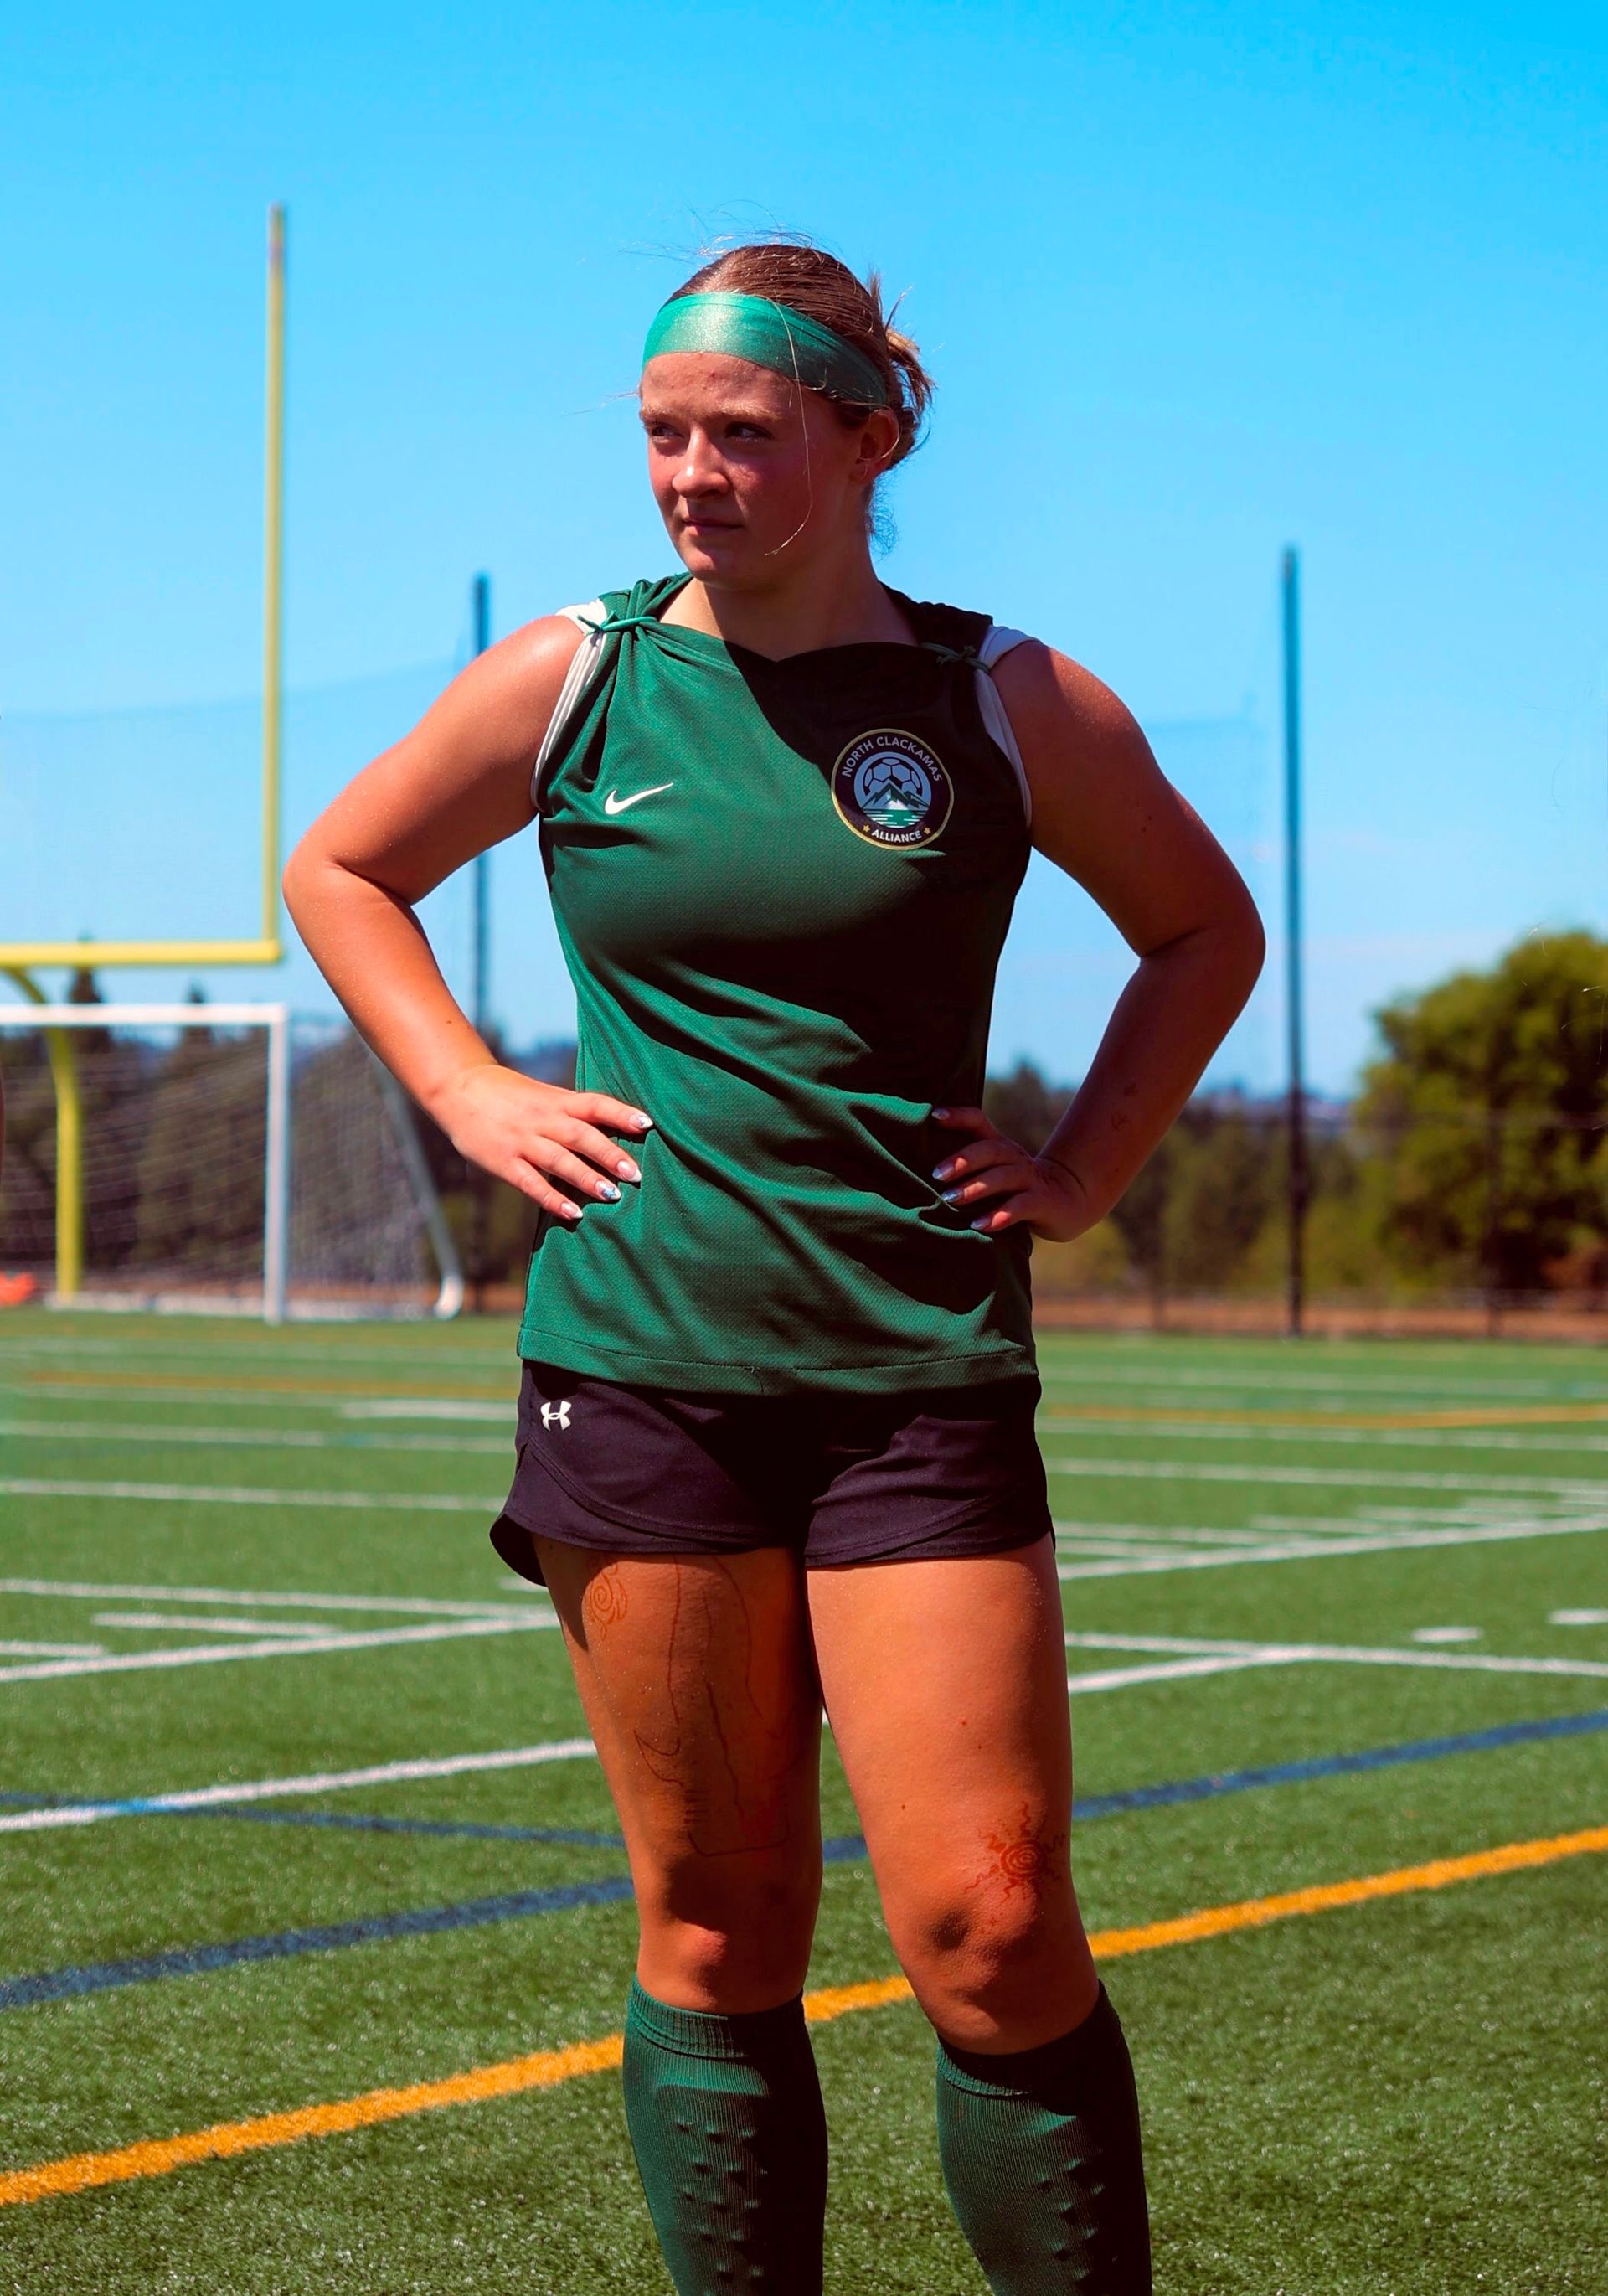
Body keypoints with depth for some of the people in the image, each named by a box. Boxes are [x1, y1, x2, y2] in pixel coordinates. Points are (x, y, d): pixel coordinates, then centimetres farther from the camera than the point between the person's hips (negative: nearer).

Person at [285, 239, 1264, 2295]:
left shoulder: (1010, 707, 2)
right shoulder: (570, 679, 5)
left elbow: (1206, 928, 19)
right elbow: (340, 873, 20)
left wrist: (1085, 1166, 7)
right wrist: (469, 1094, 8)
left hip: (921, 1372, -1)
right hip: (641, 1359, 1)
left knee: (990, 1927, -8)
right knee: (713, 1933, 5)